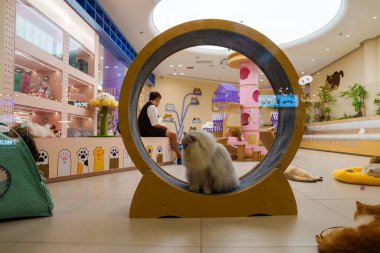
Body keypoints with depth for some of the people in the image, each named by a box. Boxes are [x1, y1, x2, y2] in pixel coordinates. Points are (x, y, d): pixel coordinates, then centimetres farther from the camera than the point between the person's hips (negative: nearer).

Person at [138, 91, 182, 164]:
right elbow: (155, 124, -21)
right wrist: (163, 126, -3)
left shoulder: (147, 106, 16)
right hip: (148, 131, -10)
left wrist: (162, 126, 13)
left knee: (171, 133, 17)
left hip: (145, 130, 10)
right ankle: (179, 157, -1)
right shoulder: (152, 107, -15)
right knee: (173, 134, -11)